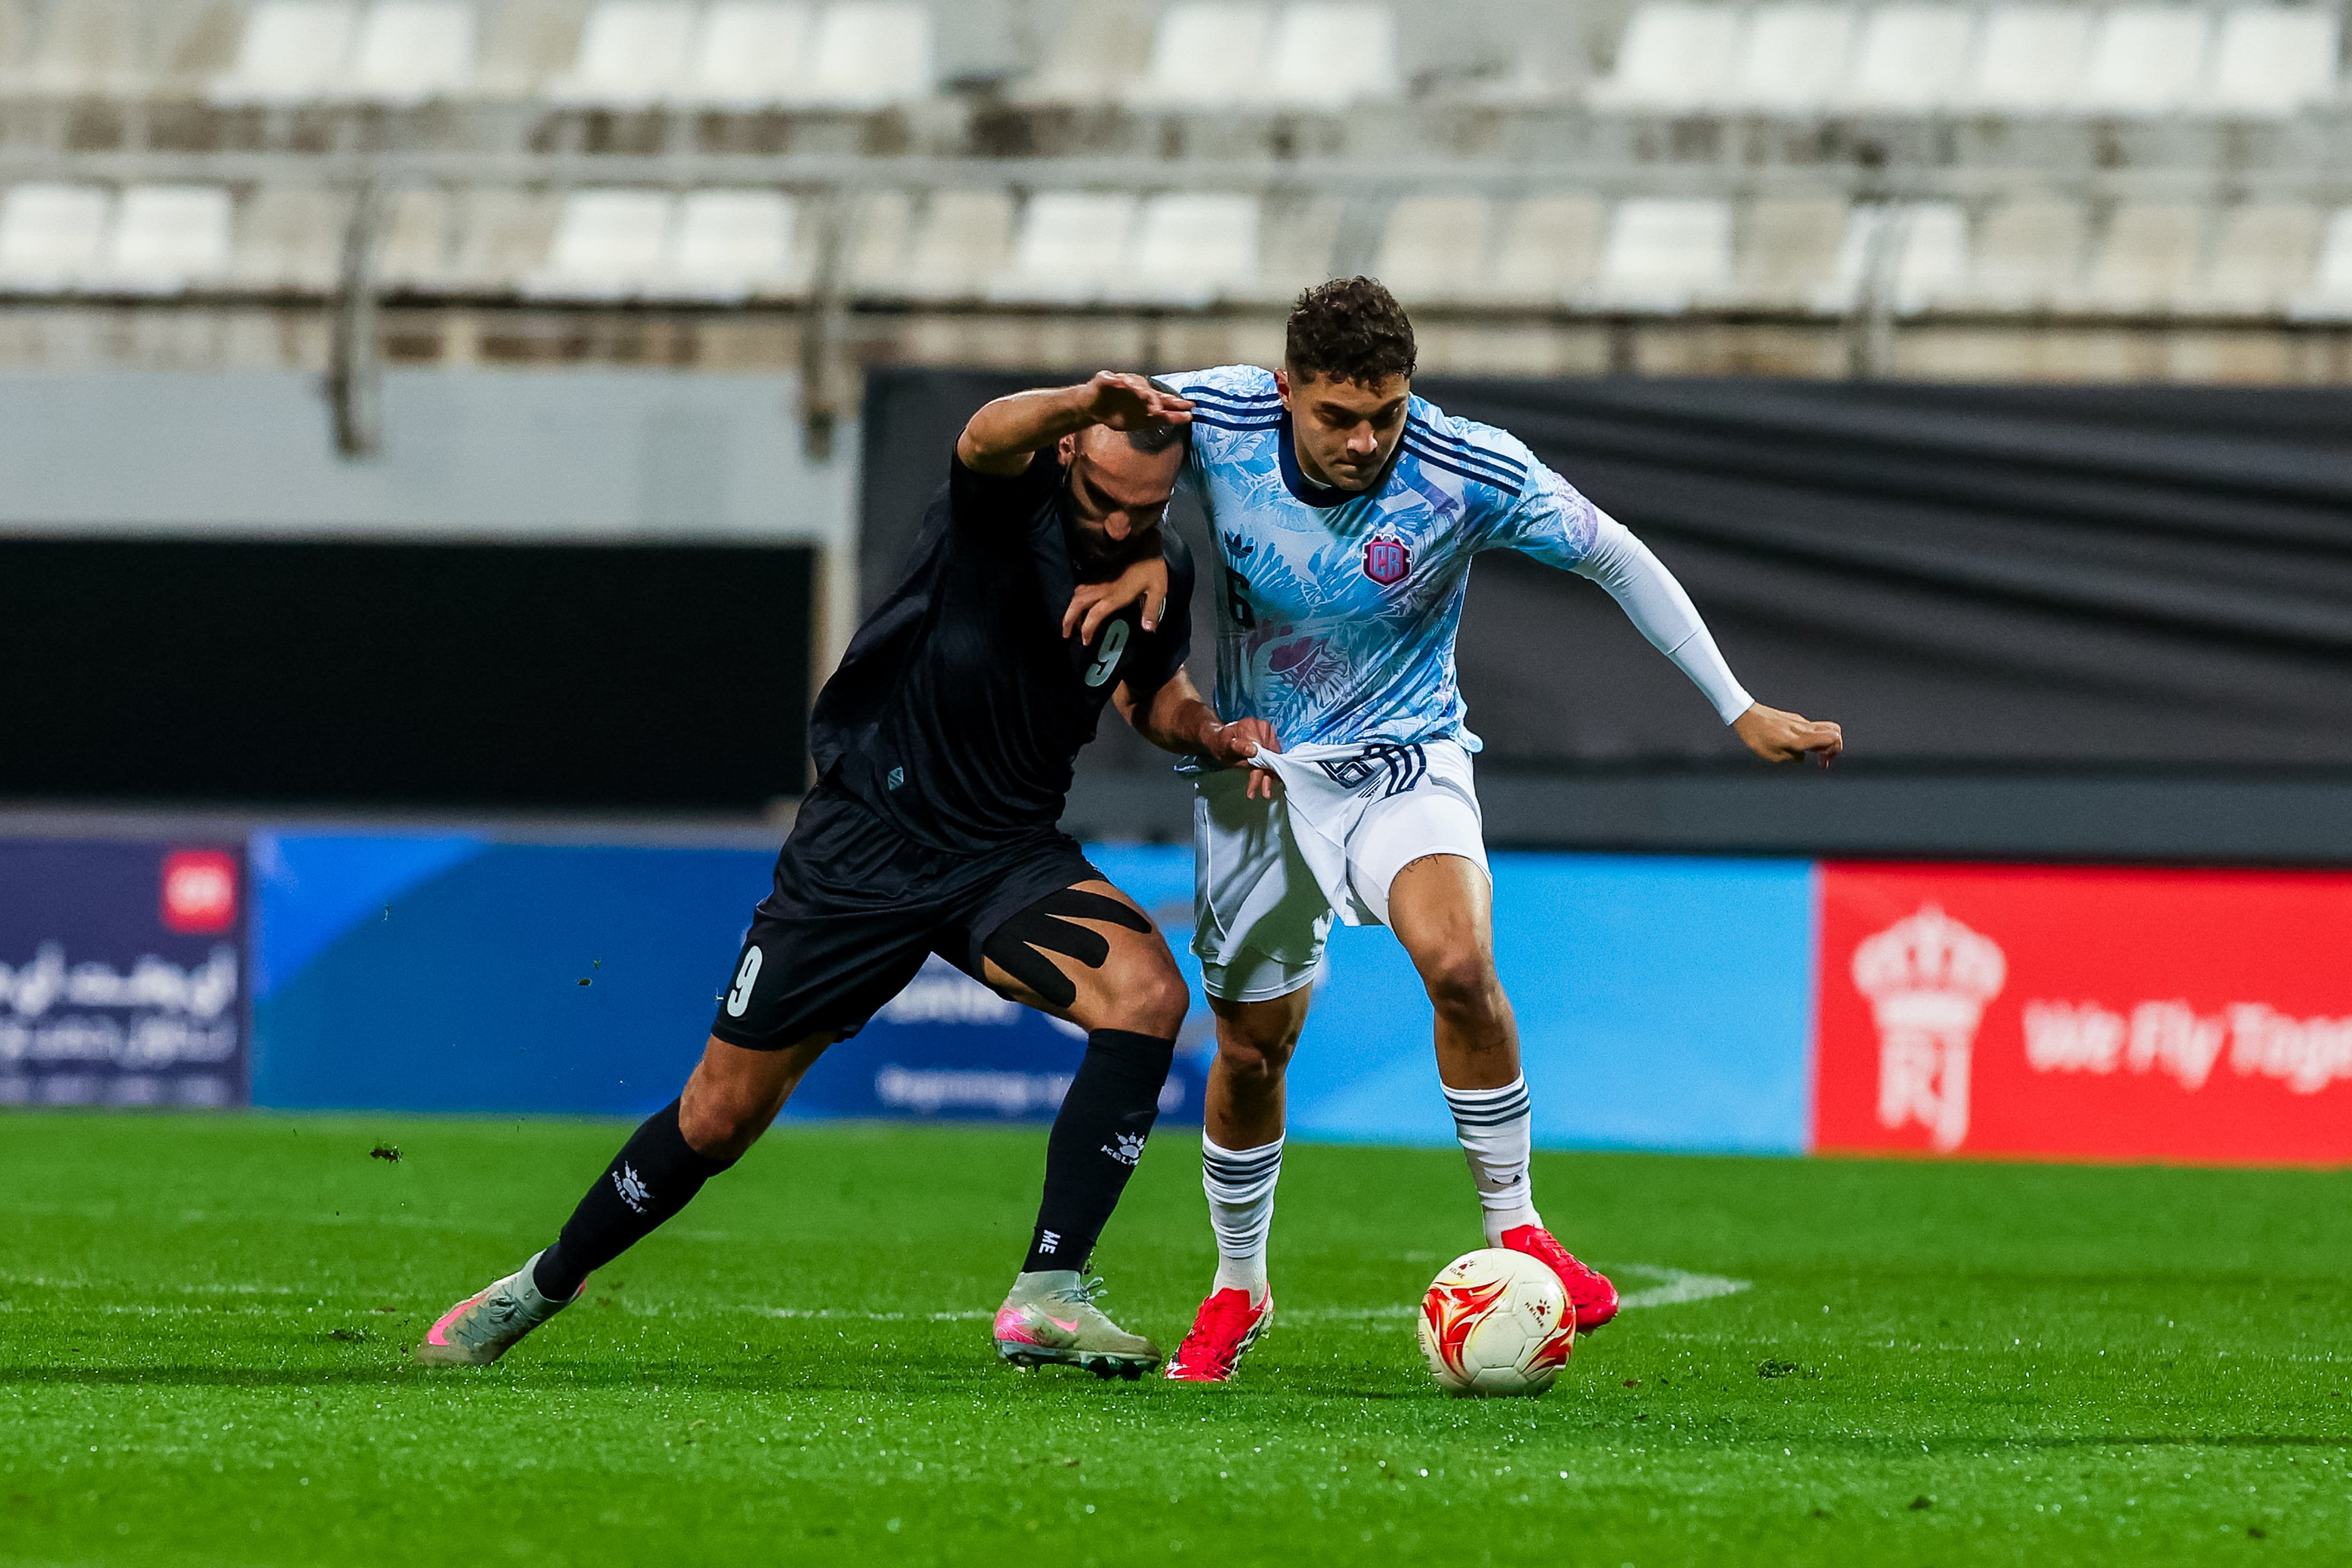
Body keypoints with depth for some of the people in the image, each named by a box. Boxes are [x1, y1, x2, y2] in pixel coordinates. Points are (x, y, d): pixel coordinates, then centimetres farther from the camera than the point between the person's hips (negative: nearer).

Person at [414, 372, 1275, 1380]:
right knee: (721, 1115, 3)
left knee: (1148, 991, -25)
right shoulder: (1016, 500, -18)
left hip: (1006, 856, 4)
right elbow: (984, 440, -43)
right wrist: (1087, 401, -65)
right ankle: (544, 1287, 29)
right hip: (865, 839, -4)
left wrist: (1210, 734, -5)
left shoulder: (1161, 573, -1)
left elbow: (1156, 695, 19)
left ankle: (1046, 1298, -23)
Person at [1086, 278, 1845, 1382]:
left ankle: (1514, 1230, -11)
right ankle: (1237, 1290, 32)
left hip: (1405, 759, -2)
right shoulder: (1215, 421, -20)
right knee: (1251, 1047, 6)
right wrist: (1140, 554, -17)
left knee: (1458, 963, -29)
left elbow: (1614, 558, -6)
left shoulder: (1474, 474, -21)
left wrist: (1739, 709, -3)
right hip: (1258, 767, 2)